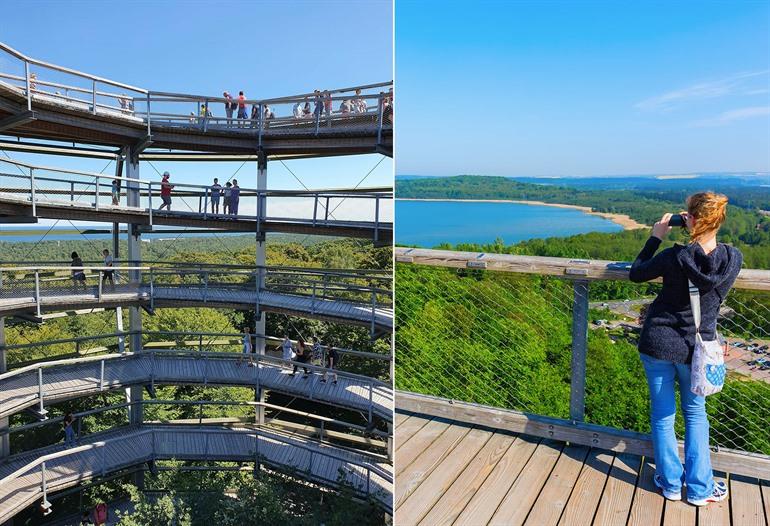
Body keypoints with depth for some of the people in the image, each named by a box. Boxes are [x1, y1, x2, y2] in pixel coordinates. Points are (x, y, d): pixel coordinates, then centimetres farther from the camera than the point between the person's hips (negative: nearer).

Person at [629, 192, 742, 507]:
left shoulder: (674, 257, -19)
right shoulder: (733, 259, -10)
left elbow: (635, 274, -2)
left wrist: (656, 238, 2)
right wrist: (699, 236, 9)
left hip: (658, 344, -2)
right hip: (696, 348, 3)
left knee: (662, 414, 13)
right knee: (695, 413, 22)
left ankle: (670, 483, 26)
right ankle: (699, 488, 25)